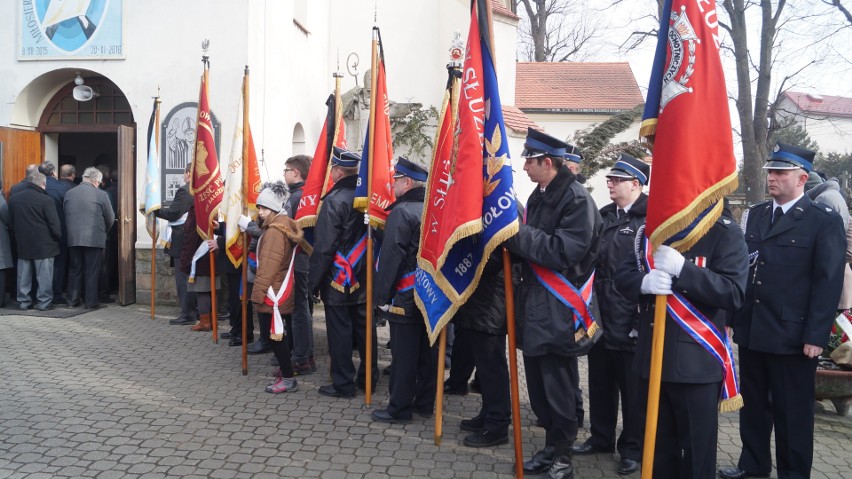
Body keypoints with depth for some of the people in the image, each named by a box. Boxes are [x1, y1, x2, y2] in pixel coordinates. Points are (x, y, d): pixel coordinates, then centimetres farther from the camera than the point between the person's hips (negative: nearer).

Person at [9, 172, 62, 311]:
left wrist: (18, 240, 20)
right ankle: (44, 302, 4)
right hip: (44, 245, -5)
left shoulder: (14, 199, 6)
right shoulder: (45, 200, -14)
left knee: (23, 275, 12)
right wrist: (58, 237, 2)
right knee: (44, 275, 2)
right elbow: (54, 224, -14)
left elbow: (12, 222, 12)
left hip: (22, 244, 5)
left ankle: (23, 301, 17)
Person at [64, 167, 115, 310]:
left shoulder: (69, 193, 5)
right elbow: (110, 219, 0)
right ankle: (90, 302, 5)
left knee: (75, 270, 13)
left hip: (73, 238, 4)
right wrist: (104, 232, 19)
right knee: (92, 272, 2)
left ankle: (72, 300, 17)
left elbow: (65, 215, 11)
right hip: (94, 239, -4)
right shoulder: (100, 195, -7)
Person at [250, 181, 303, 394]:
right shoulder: (282, 226, 14)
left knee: (274, 335, -4)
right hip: (279, 291, 10)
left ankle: (288, 379, 1)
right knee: (275, 334, 18)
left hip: (273, 293, -10)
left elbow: (268, 265, -23)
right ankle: (286, 371, 28)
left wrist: (258, 292, -20)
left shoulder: (274, 231, -18)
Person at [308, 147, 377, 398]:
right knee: (365, 328, 14)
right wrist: (370, 269, 16)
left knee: (340, 331, 2)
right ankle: (369, 378, 24)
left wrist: (314, 281, -10)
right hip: (365, 279, 6)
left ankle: (343, 383, 9)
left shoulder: (334, 200, -16)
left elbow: (324, 247, -17)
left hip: (339, 279, -6)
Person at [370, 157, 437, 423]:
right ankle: (425, 404, 23)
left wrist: (381, 294, -13)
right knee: (427, 350, 12)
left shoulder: (401, 212, -14)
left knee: (403, 354, 0)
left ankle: (399, 408, 9)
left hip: (405, 296, -7)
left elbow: (391, 258, -18)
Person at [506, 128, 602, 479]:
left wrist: (520, 234, -19)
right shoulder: (540, 196, 12)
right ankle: (552, 447, 30)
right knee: (539, 384, 16)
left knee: (558, 389, 2)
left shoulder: (577, 199, -14)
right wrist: (517, 239, 1)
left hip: (557, 312, -8)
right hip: (535, 305, 9)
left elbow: (563, 251, -23)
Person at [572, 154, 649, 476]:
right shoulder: (605, 216, 11)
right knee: (600, 382, 17)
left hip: (630, 320, -7)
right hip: (601, 315, 7)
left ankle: (633, 449, 21)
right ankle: (600, 437, 32)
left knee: (632, 388, 7)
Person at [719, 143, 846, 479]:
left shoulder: (825, 221, -6)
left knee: (792, 411, 7)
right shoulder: (756, 215, 12)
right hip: (751, 331, 6)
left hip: (791, 336, -6)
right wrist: (733, 316, 8)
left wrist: (815, 337, -14)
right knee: (753, 404, 17)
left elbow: (828, 282, -10)